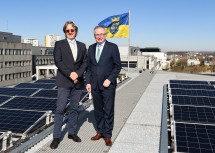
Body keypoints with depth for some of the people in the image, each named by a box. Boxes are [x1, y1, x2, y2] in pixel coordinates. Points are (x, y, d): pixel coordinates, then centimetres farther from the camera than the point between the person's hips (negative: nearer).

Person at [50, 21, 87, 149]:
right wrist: (70, 74, -15)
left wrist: (78, 74, -10)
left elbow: (85, 62, 7)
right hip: (64, 82, -3)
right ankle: (57, 136, 3)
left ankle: (72, 132, 21)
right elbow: (58, 61, -7)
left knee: (74, 108, 10)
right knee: (60, 109, -4)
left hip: (78, 81, 4)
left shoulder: (82, 46, 13)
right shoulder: (59, 44, 4)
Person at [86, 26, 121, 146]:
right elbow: (89, 66, 13)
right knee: (98, 110, 12)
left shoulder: (113, 47, -3)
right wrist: (88, 82, 5)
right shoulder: (91, 48, 10)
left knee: (108, 111, 2)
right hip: (95, 85, 4)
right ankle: (100, 132, 26)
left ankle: (108, 135, 14)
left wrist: (109, 79, -13)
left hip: (108, 85, -4)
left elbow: (118, 66, -4)